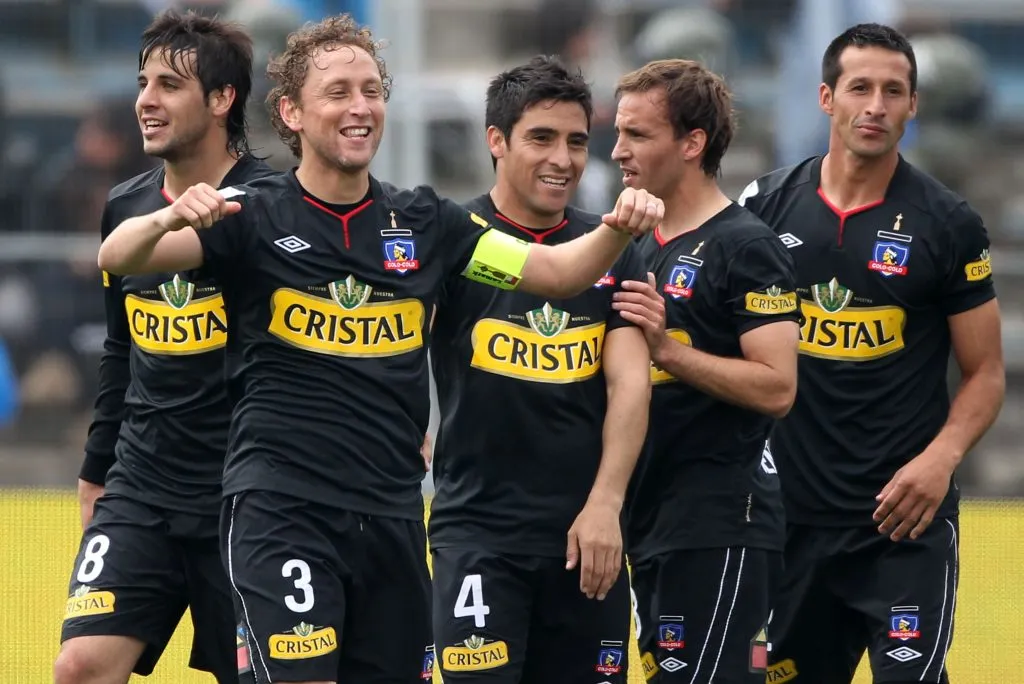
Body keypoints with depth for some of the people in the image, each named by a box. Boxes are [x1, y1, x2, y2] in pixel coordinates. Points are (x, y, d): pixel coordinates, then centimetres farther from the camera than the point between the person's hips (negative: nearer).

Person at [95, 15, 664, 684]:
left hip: (392, 514, 5)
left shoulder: (424, 222, 9)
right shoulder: (256, 217, -3)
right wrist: (170, 218, -36)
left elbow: (556, 271, 9)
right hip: (280, 507, -5)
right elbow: (118, 257, -14)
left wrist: (617, 231, -12)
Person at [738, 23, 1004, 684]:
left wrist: (942, 457, -15)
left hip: (905, 517, -3)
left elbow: (985, 373, 2)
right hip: (792, 515, 3)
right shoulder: (769, 205, 4)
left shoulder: (948, 224, -2)